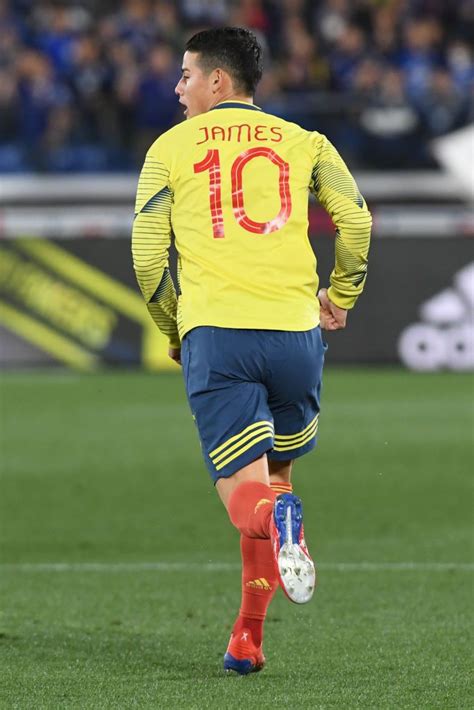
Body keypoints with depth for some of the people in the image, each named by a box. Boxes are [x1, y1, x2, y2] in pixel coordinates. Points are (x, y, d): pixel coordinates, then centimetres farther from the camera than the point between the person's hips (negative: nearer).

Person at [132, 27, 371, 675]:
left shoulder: (170, 149, 11)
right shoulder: (304, 143, 14)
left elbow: (147, 260, 7)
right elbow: (355, 219, 2)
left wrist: (175, 332, 21)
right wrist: (340, 297, 18)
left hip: (214, 335, -2)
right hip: (295, 330, 2)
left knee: (244, 494, -5)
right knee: (276, 473, 19)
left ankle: (276, 520, -43)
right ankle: (248, 635, 13)